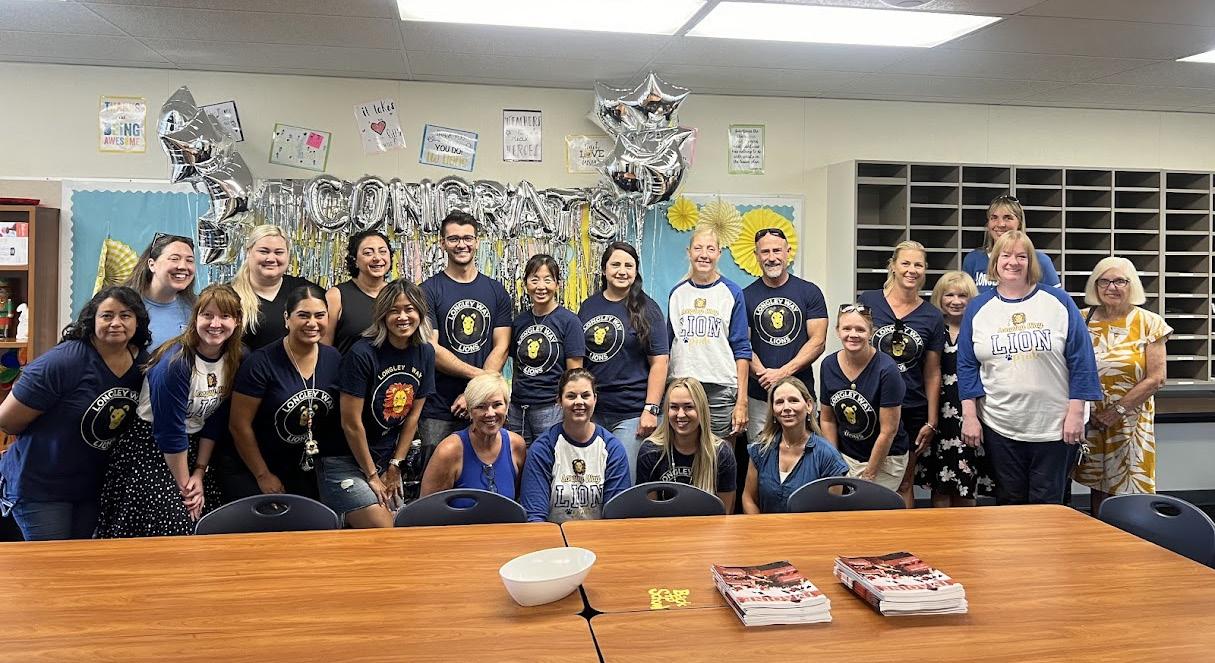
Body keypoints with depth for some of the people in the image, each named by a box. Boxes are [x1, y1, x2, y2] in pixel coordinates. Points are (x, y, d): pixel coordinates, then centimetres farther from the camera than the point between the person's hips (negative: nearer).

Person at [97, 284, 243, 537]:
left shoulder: (235, 361, -3)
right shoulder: (175, 364, -22)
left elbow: (214, 422, 4)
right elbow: (169, 431, -19)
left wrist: (199, 473, 0)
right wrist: (185, 486, -13)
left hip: (191, 449, 6)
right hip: (148, 448, -6)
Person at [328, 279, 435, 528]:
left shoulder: (425, 353, 0)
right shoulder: (362, 354, -18)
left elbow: (413, 415, 4)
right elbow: (351, 423, -15)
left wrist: (395, 466, 2)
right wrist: (372, 476, -9)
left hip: (387, 460, 6)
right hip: (346, 461, -6)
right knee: (384, 532, -12)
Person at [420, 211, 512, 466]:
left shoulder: (496, 291, 9)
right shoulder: (429, 290, 0)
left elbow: (501, 347, 3)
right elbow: (431, 349, -8)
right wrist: (478, 375, -13)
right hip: (439, 410, -2)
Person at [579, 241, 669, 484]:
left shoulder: (646, 309, -2)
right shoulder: (588, 306, 10)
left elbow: (660, 361, -6)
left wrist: (651, 409, -12)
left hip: (631, 413, -4)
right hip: (591, 411, 4)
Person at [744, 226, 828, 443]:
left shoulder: (809, 292, 4)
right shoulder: (746, 296, 6)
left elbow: (818, 342, -2)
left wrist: (783, 372, -13)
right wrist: (763, 374, -15)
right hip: (758, 395, 1)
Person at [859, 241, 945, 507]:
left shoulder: (932, 316, 3)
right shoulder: (868, 301, -2)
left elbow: (932, 373, 6)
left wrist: (931, 422, 5)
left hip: (912, 412, 2)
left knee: (904, 484, 12)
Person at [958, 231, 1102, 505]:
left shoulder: (1059, 302, 0)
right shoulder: (978, 308, 4)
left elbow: (1081, 360, -2)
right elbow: (967, 366, 4)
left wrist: (1076, 413, -7)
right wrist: (969, 416, -2)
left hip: (1054, 427, -1)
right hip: (999, 427, 1)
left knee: (1047, 504, 8)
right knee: (1009, 503, 12)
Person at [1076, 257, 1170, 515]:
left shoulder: (1149, 323, -1)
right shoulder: (1083, 319, 4)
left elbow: (1155, 379, -4)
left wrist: (1118, 410, -9)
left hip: (1131, 422, -2)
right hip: (1091, 422, 2)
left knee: (1129, 491, 0)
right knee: (1098, 487, 9)